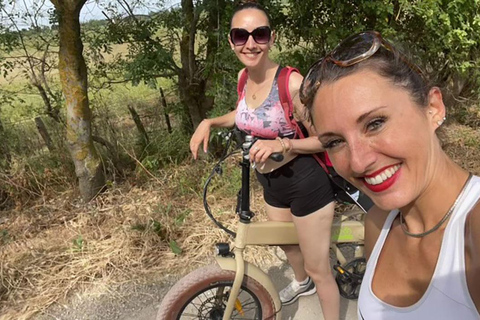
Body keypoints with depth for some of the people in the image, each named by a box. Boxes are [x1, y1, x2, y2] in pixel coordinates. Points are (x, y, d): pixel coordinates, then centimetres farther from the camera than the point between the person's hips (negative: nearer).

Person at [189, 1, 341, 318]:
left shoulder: (292, 82, -25)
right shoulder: (243, 77, -4)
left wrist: (283, 144, -32)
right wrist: (209, 122, 1)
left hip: (306, 184, -8)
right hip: (272, 183, 8)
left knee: (318, 268, 8)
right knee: (287, 243, 32)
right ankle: (301, 283, 64)